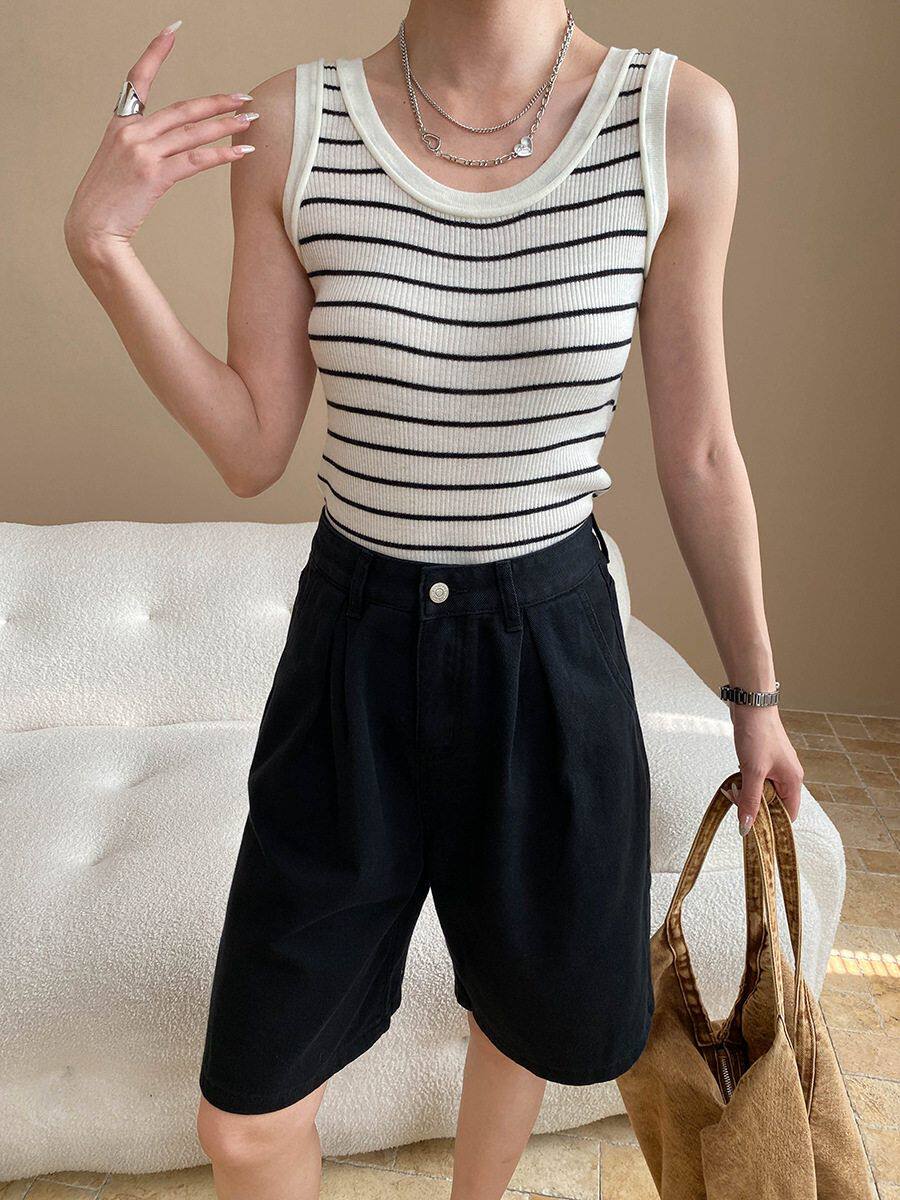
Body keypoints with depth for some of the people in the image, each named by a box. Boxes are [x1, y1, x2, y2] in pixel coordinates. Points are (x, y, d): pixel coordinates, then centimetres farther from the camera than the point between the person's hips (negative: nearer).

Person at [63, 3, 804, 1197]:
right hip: (354, 649, 0)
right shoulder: (291, 125, -7)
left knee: (538, 1007, 26)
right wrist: (102, 247, -16)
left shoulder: (678, 121, -7)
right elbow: (252, 449, -3)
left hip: (555, 651, 1)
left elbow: (700, 454, -1)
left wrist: (756, 692, 8)